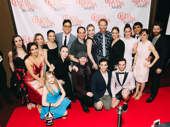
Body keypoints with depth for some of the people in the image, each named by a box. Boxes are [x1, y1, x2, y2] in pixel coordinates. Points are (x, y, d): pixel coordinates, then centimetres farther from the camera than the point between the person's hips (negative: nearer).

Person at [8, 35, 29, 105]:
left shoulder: (26, 50, -2)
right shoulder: (11, 53, -6)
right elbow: (11, 62, 12)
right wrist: (14, 72, 13)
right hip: (19, 74, -1)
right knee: (24, 88, 4)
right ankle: (28, 102, 28)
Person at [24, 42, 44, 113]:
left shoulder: (42, 57, -10)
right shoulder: (27, 61, -24)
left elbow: (42, 70, -2)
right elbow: (32, 74, -18)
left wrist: (41, 80, -11)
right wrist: (41, 81, -15)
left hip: (39, 77, 5)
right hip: (30, 80, -4)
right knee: (41, 92, -12)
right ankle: (39, 105, 19)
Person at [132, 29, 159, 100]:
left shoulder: (149, 44, -15)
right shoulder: (139, 44, 3)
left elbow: (157, 56, -16)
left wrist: (150, 65, -11)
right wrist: (134, 64, 10)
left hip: (144, 65, -5)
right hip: (137, 63, 5)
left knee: (142, 80, 10)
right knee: (137, 79, 15)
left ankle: (140, 93, 30)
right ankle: (136, 91, 34)